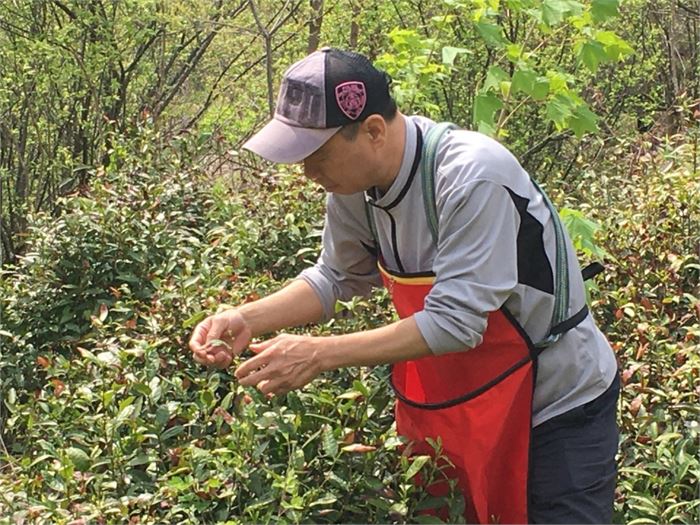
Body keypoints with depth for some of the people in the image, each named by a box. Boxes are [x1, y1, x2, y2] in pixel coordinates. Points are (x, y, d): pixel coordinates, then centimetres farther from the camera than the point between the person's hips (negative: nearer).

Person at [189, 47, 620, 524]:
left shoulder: (473, 176, -31)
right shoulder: (357, 180, -8)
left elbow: (454, 323, -31)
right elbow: (339, 278, 6)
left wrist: (318, 353, -29)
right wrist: (248, 319, -9)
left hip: (558, 408, -7)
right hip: (459, 403, 7)